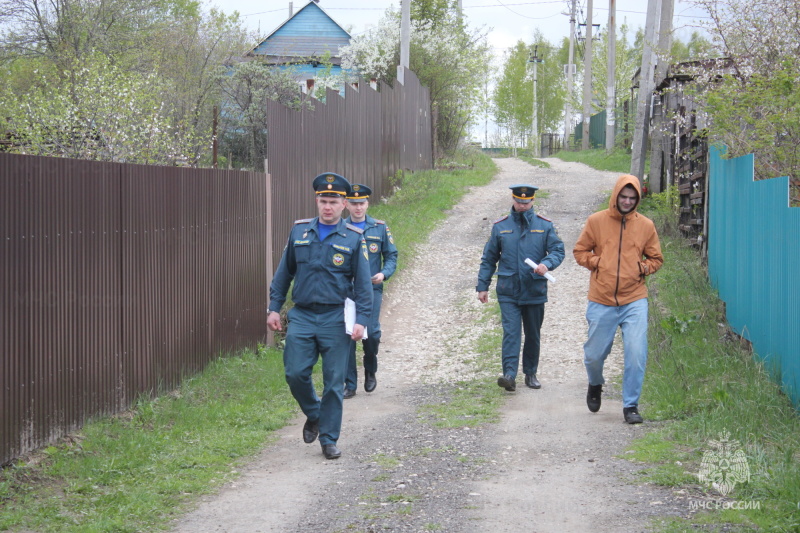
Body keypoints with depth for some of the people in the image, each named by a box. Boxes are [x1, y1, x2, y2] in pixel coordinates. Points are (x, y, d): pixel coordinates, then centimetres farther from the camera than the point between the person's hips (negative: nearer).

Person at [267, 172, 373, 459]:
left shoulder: (353, 238, 0)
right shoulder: (299, 231, 6)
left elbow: (363, 283, 0)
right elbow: (284, 272, 13)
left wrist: (361, 320, -9)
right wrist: (274, 308, 8)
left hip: (335, 319, -2)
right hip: (302, 316, 2)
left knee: (333, 382, 1)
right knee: (295, 374, -3)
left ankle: (329, 439, 12)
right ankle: (313, 414, 25)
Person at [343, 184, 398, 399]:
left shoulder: (380, 228, 6)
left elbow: (391, 256, 10)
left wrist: (384, 274, -9)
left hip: (372, 289, 0)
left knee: (371, 332, -8)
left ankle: (370, 372, 21)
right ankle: (349, 384, 5)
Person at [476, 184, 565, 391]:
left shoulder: (544, 226, 4)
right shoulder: (500, 226, 6)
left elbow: (558, 250, -2)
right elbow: (489, 258, 11)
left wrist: (546, 264, -24)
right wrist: (482, 286, 7)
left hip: (535, 291, 1)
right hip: (508, 292, -1)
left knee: (533, 334, 11)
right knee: (510, 332, -14)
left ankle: (531, 373, 25)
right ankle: (509, 374, -21)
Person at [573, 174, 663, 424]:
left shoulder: (646, 225, 5)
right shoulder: (596, 221, 1)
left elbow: (656, 259, 15)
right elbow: (580, 251, 10)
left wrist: (643, 268, -4)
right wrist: (597, 262, -7)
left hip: (634, 302, 0)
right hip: (602, 302, 0)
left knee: (636, 354, -10)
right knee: (594, 354, 9)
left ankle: (631, 405, 3)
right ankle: (595, 385, 43)